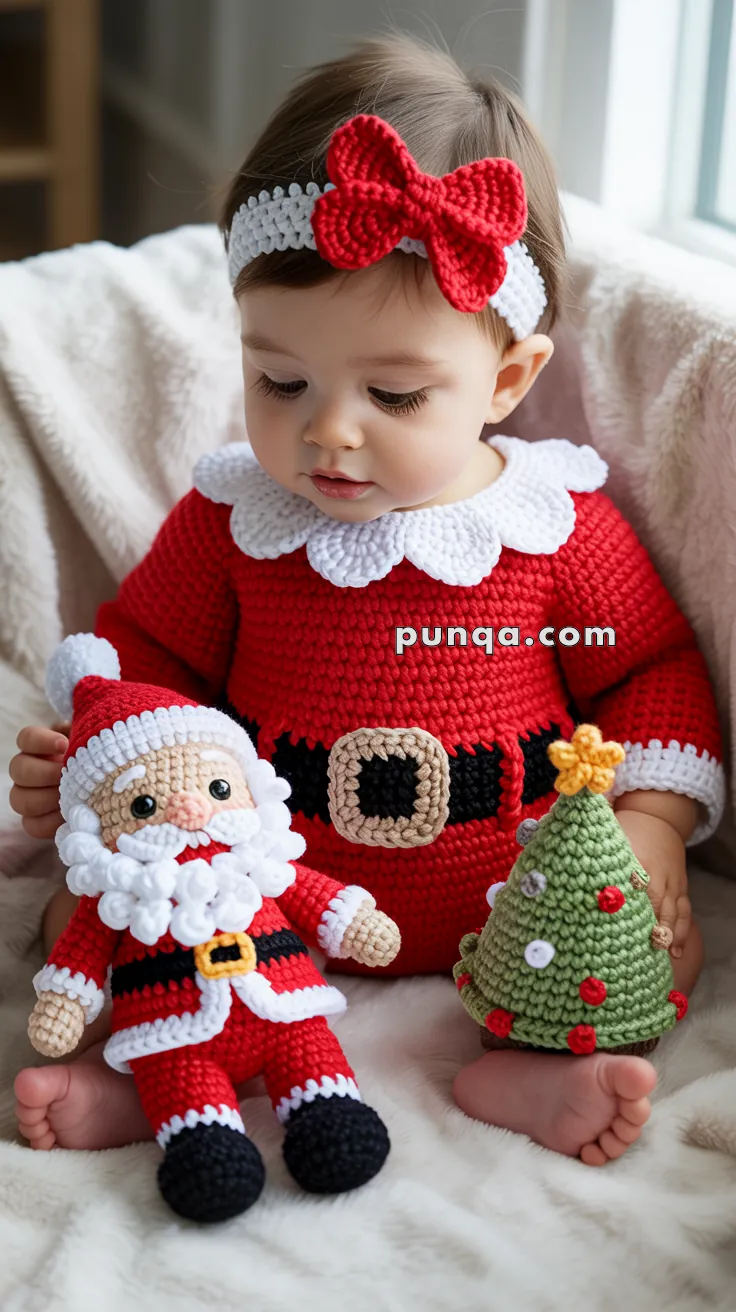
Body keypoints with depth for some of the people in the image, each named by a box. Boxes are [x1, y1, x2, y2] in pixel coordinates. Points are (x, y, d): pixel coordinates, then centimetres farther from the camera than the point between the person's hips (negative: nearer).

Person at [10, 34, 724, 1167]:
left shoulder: (562, 523, -8)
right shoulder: (228, 520, -5)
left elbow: (652, 670, 2)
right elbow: (149, 654, 7)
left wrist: (649, 820, -11)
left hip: (509, 903, 0)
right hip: (264, 889, 1)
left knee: (664, 943, -18)